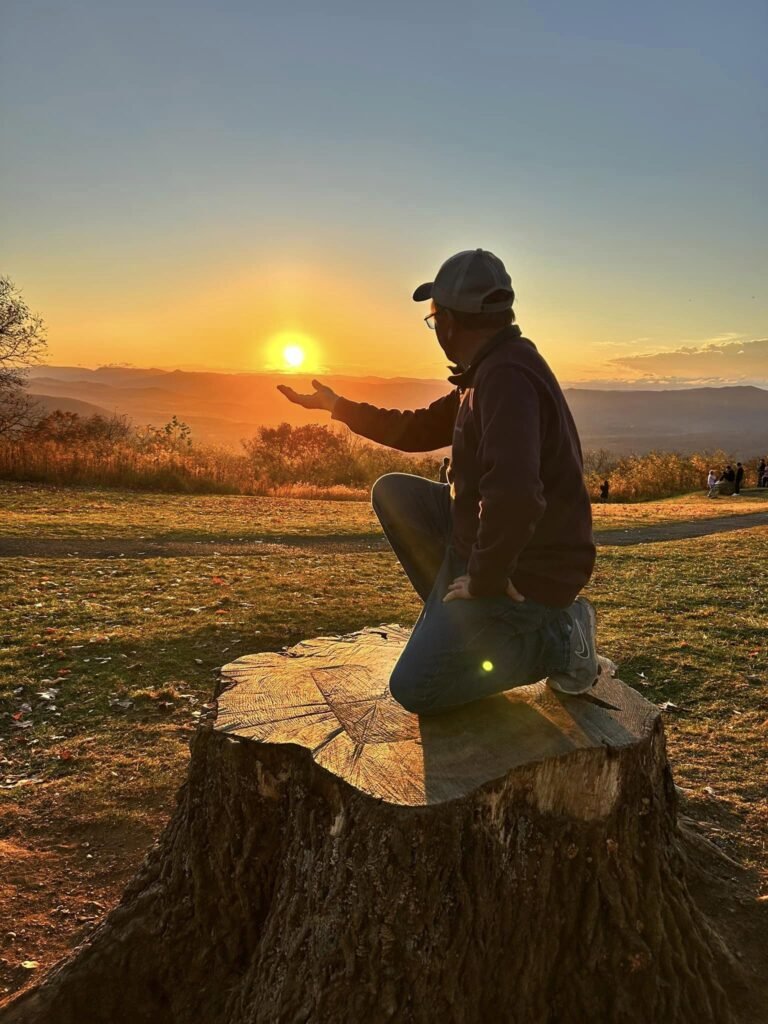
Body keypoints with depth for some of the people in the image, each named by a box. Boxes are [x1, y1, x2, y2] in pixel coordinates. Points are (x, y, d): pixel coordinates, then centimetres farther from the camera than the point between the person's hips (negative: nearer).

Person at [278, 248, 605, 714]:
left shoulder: (508, 375, -25)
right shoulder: (491, 369, 9)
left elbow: (514, 495, -38)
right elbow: (418, 430, 19)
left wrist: (485, 578, -24)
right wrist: (336, 405, 19)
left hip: (526, 573, -9)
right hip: (498, 541, 9)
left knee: (413, 689, -8)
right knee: (392, 492, 11)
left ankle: (557, 640, 1)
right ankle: (456, 619, 12)